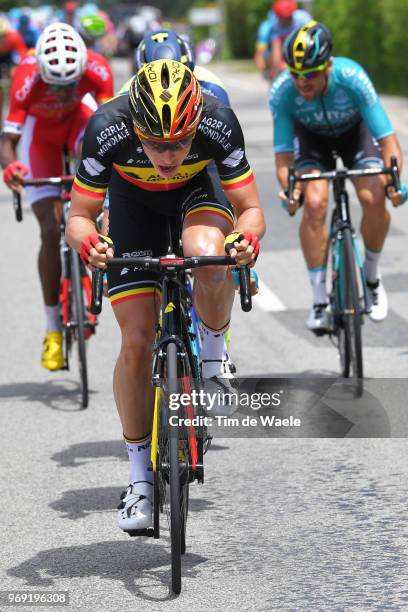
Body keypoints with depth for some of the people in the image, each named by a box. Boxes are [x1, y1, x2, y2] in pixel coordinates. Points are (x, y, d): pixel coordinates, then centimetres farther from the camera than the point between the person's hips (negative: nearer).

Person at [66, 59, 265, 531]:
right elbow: (78, 217, -25)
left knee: (210, 256, -37)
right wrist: (87, 241, -47)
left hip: (197, 192, 0)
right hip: (133, 202, 0)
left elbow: (250, 208, -25)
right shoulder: (106, 130, -35)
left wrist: (247, 237, -48)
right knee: (137, 340, -8)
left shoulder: (218, 125, -35)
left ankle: (213, 353, -6)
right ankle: (140, 478, 6)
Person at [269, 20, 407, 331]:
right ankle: (320, 300, -11)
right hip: (311, 136, 1)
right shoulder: (282, 92, -33)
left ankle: (372, 277, 5)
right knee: (314, 203, -23)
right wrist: (288, 189, -49)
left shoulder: (352, 78, -37)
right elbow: (284, 153, -29)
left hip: (354, 130, 0)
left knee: (374, 198, -22)